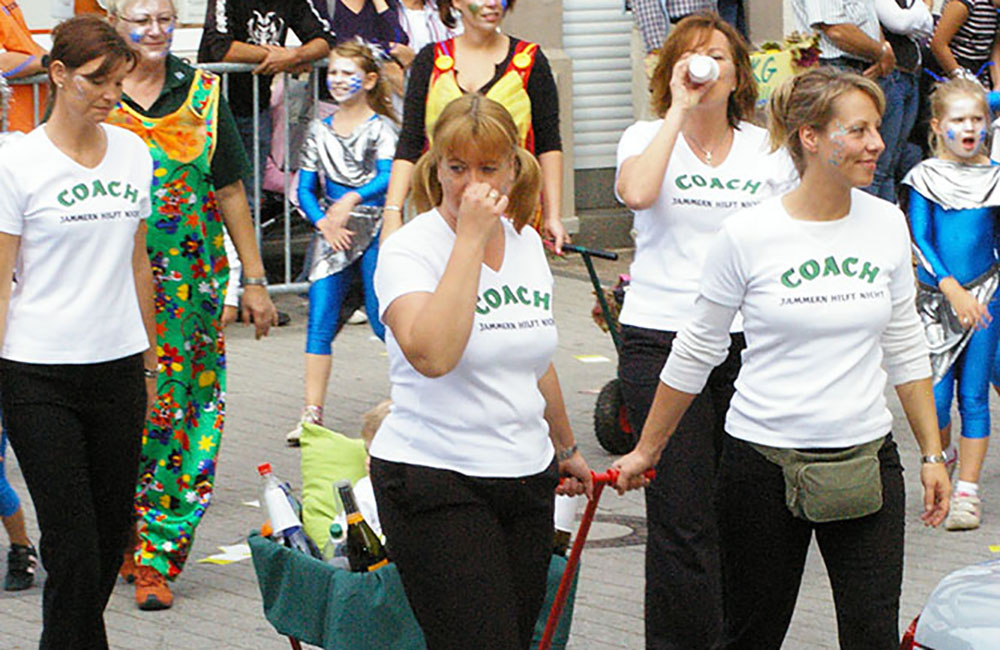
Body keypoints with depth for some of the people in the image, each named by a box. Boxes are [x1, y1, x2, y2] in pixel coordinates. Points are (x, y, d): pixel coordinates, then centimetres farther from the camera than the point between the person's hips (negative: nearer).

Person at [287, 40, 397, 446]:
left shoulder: (380, 127, -4)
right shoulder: (320, 131, 10)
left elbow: (388, 176, -20)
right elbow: (305, 188, 10)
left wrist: (352, 200, -36)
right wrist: (324, 222, -7)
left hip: (375, 232, -4)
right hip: (332, 234, 4)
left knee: (382, 318, -1)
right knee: (320, 320, -5)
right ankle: (312, 414, -5)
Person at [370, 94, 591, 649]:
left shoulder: (526, 243, 10)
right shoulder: (408, 251, -10)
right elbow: (432, 354, -29)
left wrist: (564, 449, 35)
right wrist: (472, 237, -24)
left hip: (527, 479, 7)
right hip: (433, 482, -6)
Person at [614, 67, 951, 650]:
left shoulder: (887, 224, 2)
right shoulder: (748, 235, -8)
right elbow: (696, 352, 3)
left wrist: (933, 454, 12)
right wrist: (647, 451, 9)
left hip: (866, 459, 3)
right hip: (764, 463, -2)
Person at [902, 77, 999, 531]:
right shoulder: (925, 178, -3)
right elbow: (920, 240, -8)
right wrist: (952, 289, -18)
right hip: (938, 295, -1)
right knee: (936, 398, -3)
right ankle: (943, 458, 29)